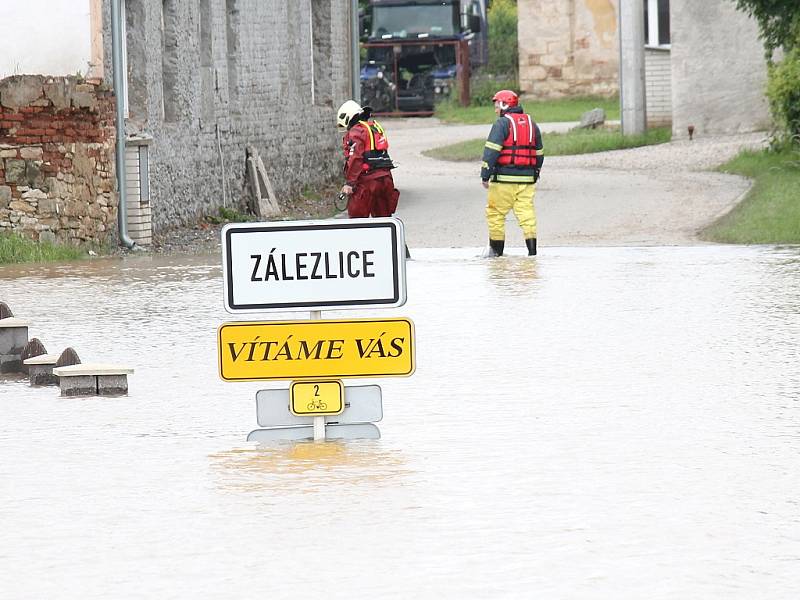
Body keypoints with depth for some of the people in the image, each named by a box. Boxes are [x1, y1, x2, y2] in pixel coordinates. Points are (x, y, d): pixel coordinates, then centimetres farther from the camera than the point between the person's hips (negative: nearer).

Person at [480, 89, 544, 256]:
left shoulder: (502, 123, -6)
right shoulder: (531, 124, 15)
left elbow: (491, 151, -13)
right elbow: (539, 153, 21)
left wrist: (485, 175, -12)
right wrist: (535, 174, 30)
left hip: (504, 178, -6)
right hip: (527, 178, 6)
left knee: (495, 213, 5)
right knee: (526, 211, 3)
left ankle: (497, 249, 9)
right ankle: (532, 248, -7)